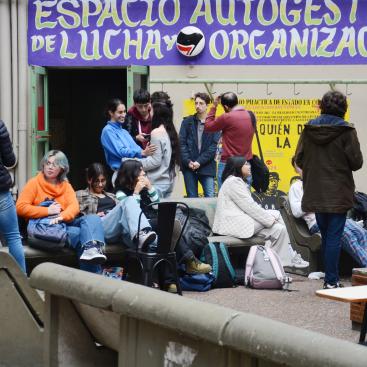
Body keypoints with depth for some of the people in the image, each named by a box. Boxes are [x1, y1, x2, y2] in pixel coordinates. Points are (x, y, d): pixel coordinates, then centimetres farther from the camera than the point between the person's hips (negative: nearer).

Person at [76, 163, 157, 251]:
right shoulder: (80, 195, 22)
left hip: (121, 229, 4)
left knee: (130, 200, -29)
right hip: (100, 228, -4)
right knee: (128, 201, -28)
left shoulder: (111, 196, 36)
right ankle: (139, 237, -56)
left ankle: (141, 235, -57)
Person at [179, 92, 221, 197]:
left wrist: (200, 162, -12)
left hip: (207, 167, -1)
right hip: (189, 167, 2)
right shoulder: (187, 122, 7)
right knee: (192, 198, 6)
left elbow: (213, 147, -4)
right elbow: (181, 143, 2)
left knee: (210, 197, -5)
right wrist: (188, 161, -9)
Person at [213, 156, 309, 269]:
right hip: (234, 225, -10)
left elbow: (250, 207, 16)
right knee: (276, 214, -12)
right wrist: (271, 219, -12)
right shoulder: (233, 182, -10)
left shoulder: (239, 182, 23)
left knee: (279, 229, -3)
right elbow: (249, 207, -16)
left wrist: (271, 218, 1)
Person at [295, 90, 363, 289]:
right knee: (334, 237, -1)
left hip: (315, 193, 4)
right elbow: (356, 162, -10)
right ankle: (331, 281, -1)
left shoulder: (309, 129, -1)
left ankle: (331, 278, 21)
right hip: (338, 194, -4)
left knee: (325, 236, 15)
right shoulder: (346, 131, -13)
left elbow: (299, 160, 2)